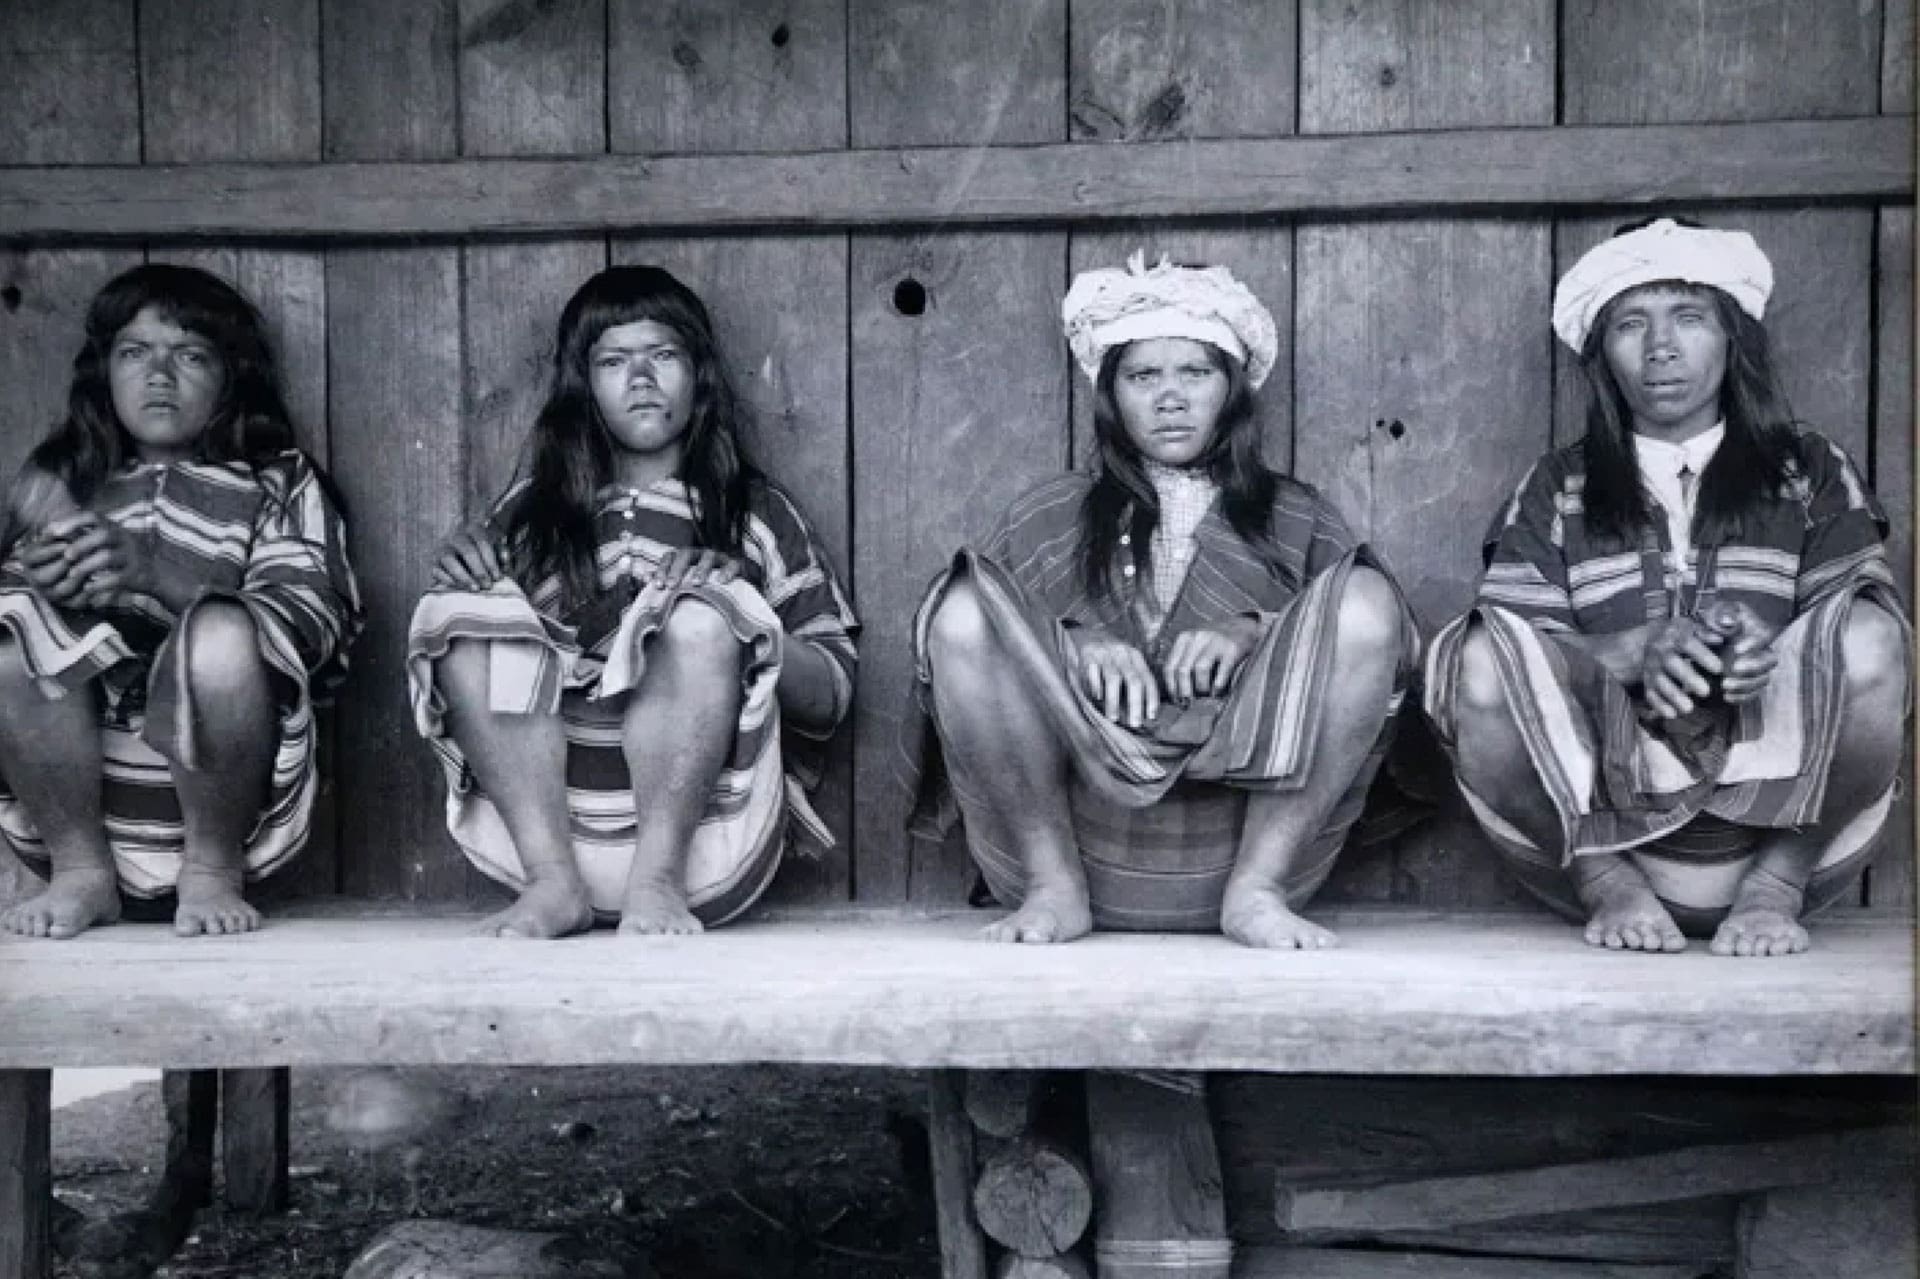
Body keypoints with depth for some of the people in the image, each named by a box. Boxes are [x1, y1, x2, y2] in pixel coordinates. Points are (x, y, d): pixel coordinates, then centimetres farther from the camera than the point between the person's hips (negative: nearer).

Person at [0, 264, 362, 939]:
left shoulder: (280, 483, 13)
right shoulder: (62, 478, 21)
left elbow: (317, 620, -5)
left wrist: (153, 570, -19)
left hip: (210, 785, -2)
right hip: (66, 792, 3)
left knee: (220, 632, -31)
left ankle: (213, 871, -11)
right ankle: (80, 870, -10)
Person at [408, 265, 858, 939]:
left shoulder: (756, 514, 15)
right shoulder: (534, 506, 19)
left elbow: (829, 699, 7)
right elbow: (453, 655, 15)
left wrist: (735, 603, -9)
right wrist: (458, 571, -5)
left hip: (703, 827, -2)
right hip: (543, 817, 2)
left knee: (698, 615, -23)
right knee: (462, 612, -15)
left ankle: (658, 881, -28)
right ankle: (552, 882, -25)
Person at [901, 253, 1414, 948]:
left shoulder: (1296, 518, 23)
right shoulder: (1048, 517, 24)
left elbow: (1384, 635, 7)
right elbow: (957, 637, 9)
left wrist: (1258, 634, -11)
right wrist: (1073, 643, -10)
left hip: (1253, 816, 0)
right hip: (1069, 818, 0)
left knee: (1365, 596, -19)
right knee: (963, 605, -19)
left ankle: (1257, 888, -18)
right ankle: (1054, 886, -15)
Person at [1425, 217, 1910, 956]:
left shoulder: (1812, 474, 14)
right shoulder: (1556, 491, 13)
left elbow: (1870, 635, 1)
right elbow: (1523, 663, 0)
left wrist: (1777, 656, -22)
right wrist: (1634, 652, -20)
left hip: (1781, 812, 0)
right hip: (1598, 820, 0)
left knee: (1866, 636, -27)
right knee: (1480, 656, -26)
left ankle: (1776, 886, -12)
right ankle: (1609, 885, -12)